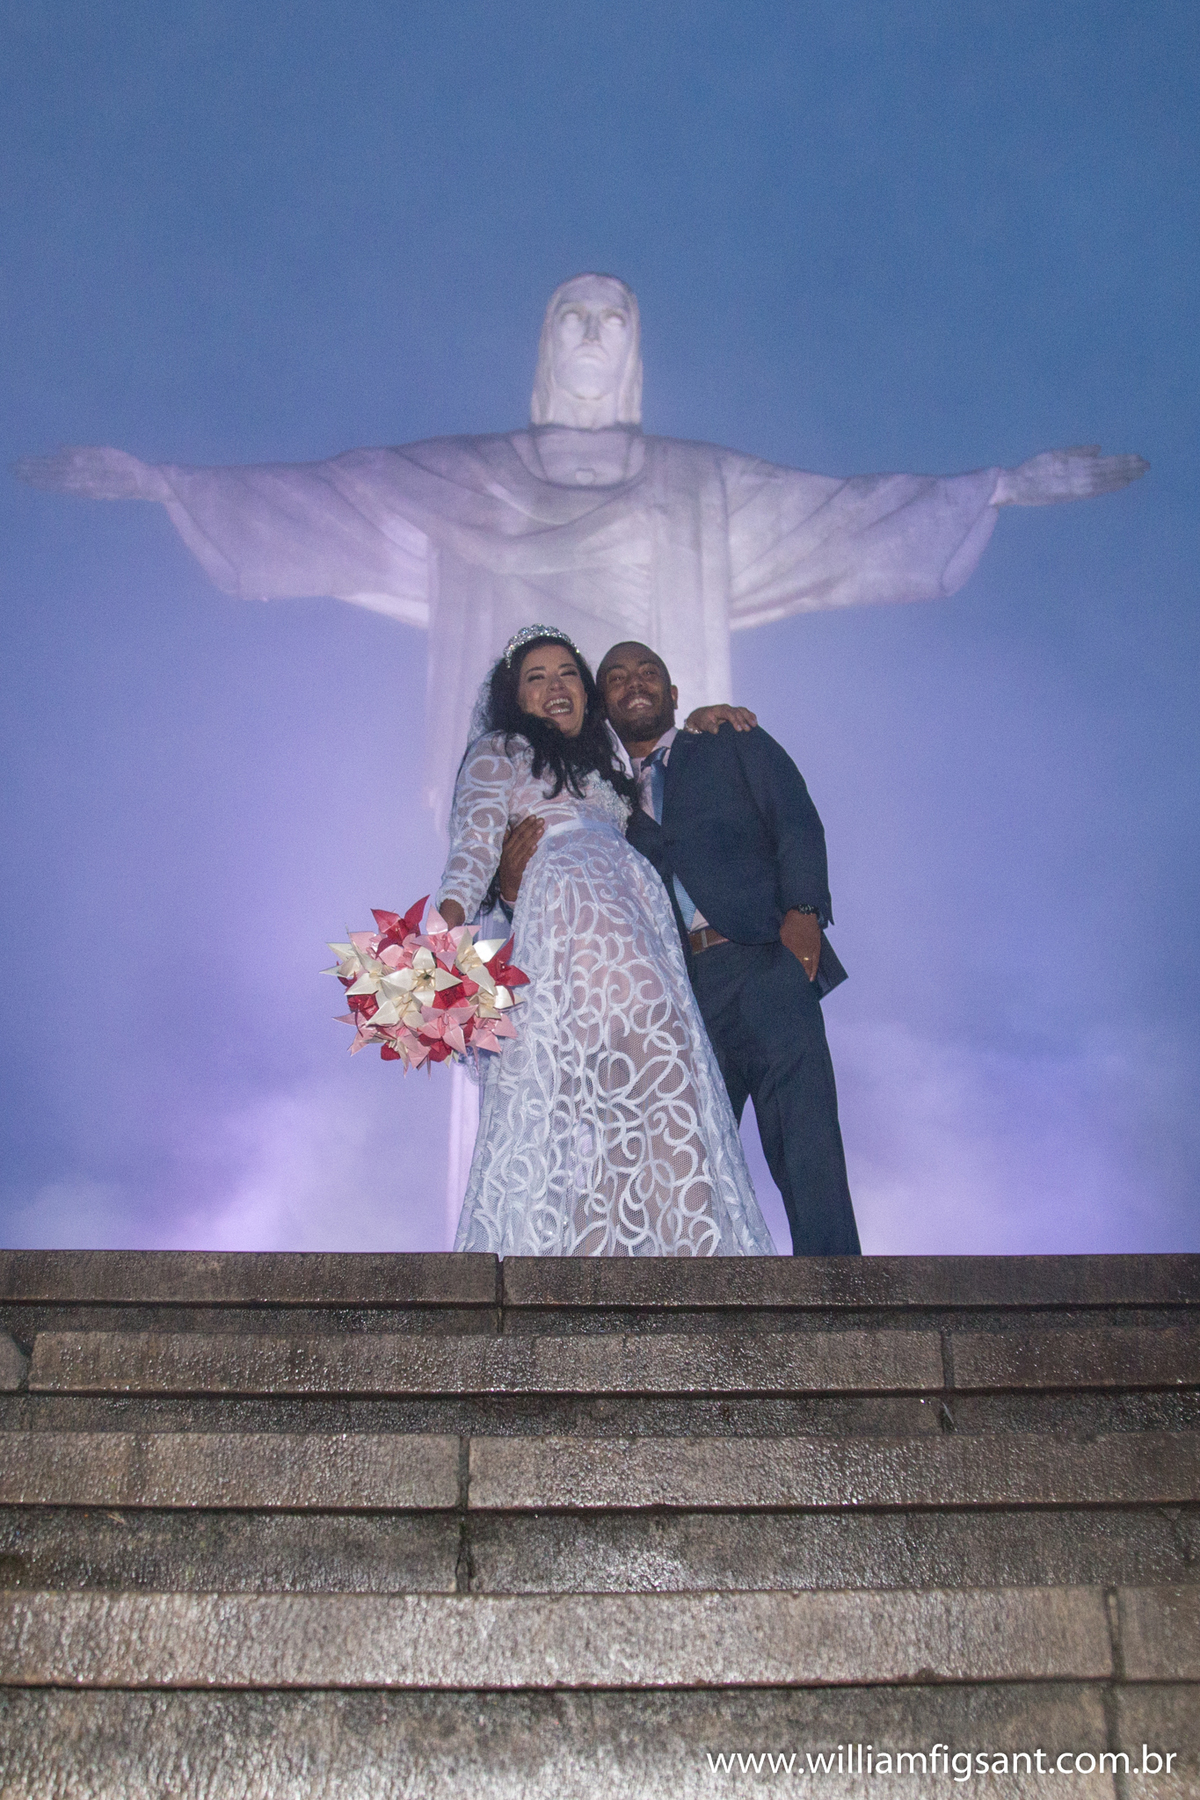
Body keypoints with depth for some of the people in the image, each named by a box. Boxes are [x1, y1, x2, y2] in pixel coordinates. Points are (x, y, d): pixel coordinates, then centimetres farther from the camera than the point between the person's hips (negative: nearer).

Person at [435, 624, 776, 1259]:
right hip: (573, 909, -6)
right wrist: (445, 928, -15)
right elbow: (474, 846, 2)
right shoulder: (497, 753, 16)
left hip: (632, 920, 7)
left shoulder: (600, 761, 37)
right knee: (654, 1064, -21)